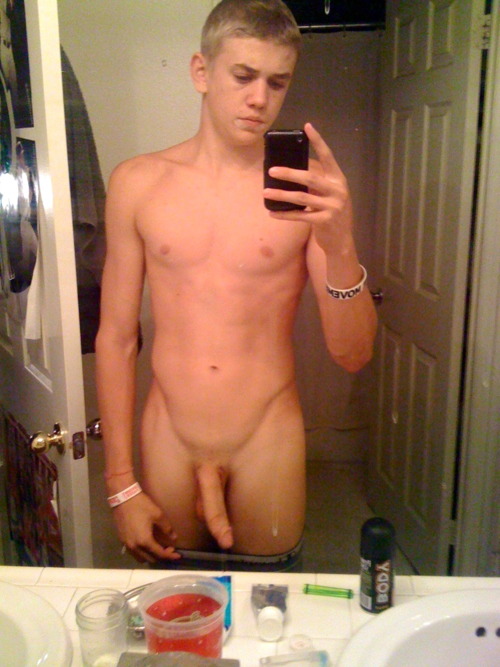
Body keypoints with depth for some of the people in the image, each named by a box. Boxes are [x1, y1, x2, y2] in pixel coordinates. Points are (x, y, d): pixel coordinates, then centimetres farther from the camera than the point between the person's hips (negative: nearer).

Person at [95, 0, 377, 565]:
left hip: (268, 447, 0)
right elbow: (116, 339, -1)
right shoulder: (138, 183, -2)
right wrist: (120, 486, -1)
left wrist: (340, 246, -27)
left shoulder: (308, 192, -5)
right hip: (168, 448, 1)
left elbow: (352, 355, -8)